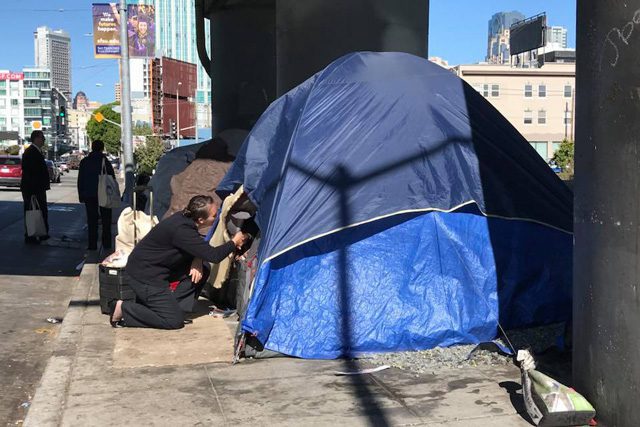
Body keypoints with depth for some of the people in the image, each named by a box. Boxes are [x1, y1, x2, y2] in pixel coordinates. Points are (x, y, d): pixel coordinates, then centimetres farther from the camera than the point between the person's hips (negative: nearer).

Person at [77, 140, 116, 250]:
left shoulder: (84, 162, 2)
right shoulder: (105, 161, -6)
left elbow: (80, 180, 5)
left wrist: (81, 196, 10)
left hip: (89, 195, 2)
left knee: (92, 221, 5)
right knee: (106, 220, 7)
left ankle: (92, 245, 3)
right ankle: (106, 244, 8)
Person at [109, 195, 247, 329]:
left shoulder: (184, 218, -2)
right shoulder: (181, 231, -29)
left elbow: (198, 248, 13)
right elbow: (213, 256, -27)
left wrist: (197, 261, -9)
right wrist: (234, 242, -11)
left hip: (157, 267, 9)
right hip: (144, 275, -9)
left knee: (202, 270, 3)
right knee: (174, 321, -10)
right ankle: (123, 308, -2)